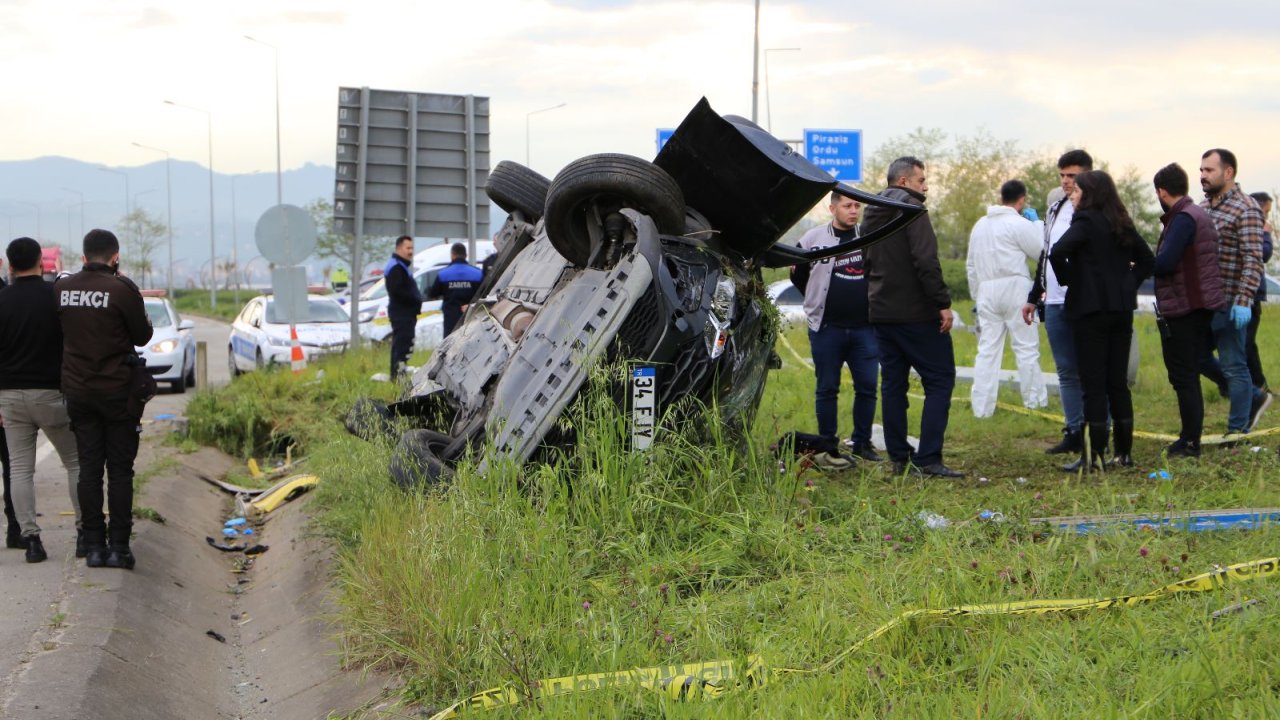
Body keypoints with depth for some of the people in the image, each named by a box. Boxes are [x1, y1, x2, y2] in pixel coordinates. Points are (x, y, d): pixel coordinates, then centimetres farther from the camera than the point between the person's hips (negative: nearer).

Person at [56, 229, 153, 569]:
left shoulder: (61, 288, 2)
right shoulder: (122, 289, -12)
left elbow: (59, 333, 13)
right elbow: (142, 336, -5)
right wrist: (145, 319, 13)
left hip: (77, 391, 4)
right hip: (118, 391, -4)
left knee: (89, 469, 9)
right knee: (120, 470, 3)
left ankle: (93, 546, 9)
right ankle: (119, 547, 2)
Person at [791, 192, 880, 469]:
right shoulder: (814, 238, -1)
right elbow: (798, 276, 9)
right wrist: (819, 303, 9)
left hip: (865, 328, 2)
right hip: (827, 329, -2)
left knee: (867, 386, 2)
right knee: (827, 389, 3)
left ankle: (862, 444, 14)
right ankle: (829, 449, 9)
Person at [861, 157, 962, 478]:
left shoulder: (872, 214, 16)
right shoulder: (912, 210, -11)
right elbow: (926, 262, -21)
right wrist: (943, 303, -19)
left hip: (881, 313, 8)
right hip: (916, 313, -8)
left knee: (893, 384, 11)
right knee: (940, 381, -4)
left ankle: (899, 458, 11)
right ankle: (928, 459, -12)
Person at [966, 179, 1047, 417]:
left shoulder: (980, 225, 14)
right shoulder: (1020, 224, -8)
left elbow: (971, 265, 17)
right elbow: (1041, 252, -2)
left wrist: (976, 295, 23)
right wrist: (1036, 224, 11)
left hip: (987, 290, 5)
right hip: (1015, 287, -5)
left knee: (987, 349, 4)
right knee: (1026, 347, 4)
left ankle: (981, 406, 0)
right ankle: (1034, 400, 8)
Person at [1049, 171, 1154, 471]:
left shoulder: (1086, 221, -11)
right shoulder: (1122, 224, 11)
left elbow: (1057, 252, -26)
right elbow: (1147, 259, 19)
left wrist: (1067, 279, -10)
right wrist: (1128, 284, 14)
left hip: (1090, 308, -7)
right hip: (1122, 308, 7)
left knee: (1093, 384, -5)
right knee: (1118, 382, 11)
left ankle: (1094, 455, -4)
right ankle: (1124, 452, 14)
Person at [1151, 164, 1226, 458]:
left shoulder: (1183, 218, -16)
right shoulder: (1198, 214, 15)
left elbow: (1165, 262, -24)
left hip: (1182, 309, -10)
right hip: (1200, 306, 10)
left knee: (1183, 376, -5)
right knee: (1189, 376, 15)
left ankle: (1190, 441, -3)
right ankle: (1191, 438, 20)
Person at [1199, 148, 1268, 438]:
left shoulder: (1246, 209, -11)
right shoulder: (1202, 207, 12)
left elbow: (1253, 260, -17)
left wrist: (1244, 301, -24)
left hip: (1229, 303, -8)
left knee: (1233, 365, 0)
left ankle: (1238, 430, 11)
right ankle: (1254, 398, 28)